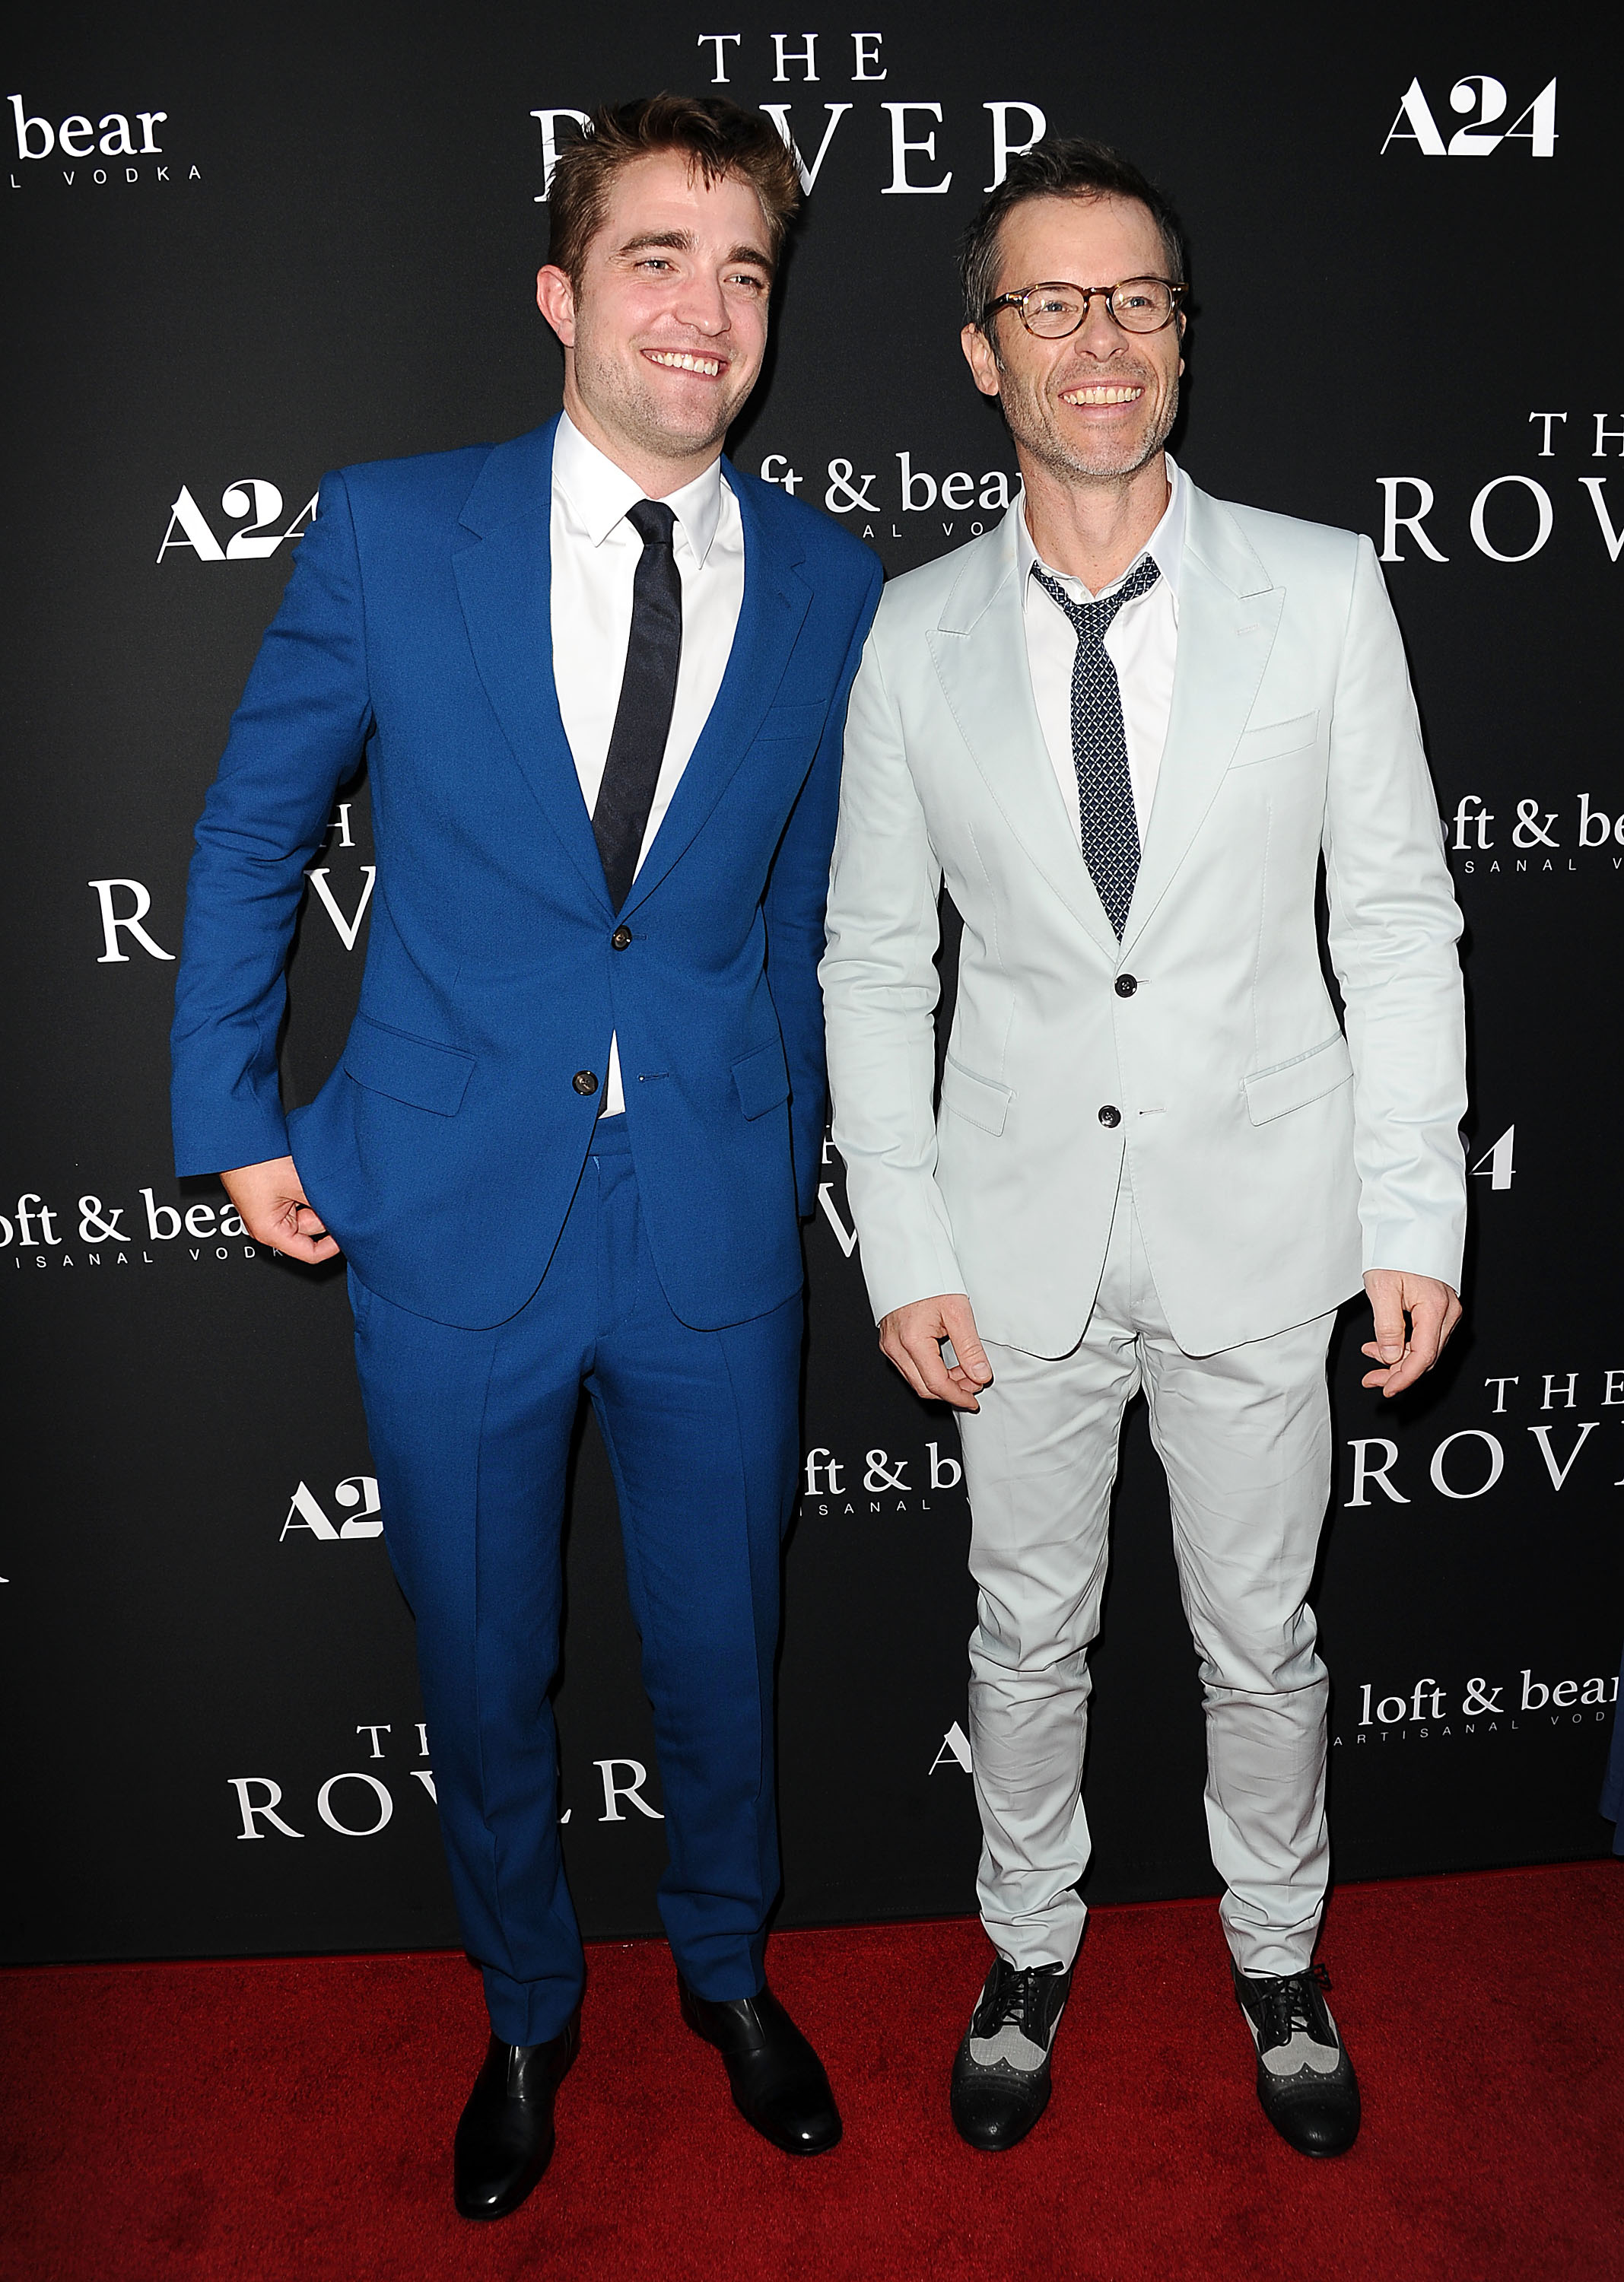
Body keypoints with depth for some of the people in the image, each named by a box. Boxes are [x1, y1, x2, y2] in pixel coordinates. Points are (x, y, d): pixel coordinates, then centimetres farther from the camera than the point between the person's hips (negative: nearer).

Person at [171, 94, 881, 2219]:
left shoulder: (829, 585, 1)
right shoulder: (390, 532, -5)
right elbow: (251, 834, 4)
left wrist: (784, 1149, 11)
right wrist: (230, 1114, 2)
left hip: (716, 1233, 1)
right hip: (453, 1214, -1)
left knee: (720, 1647, 17)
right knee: (481, 1667, 16)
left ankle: (727, 1966, 48)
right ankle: (527, 2008, 45)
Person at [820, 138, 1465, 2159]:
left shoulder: (1324, 591, -4)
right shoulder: (911, 633, -2)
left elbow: (1397, 921, -2)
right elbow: (874, 962, 1)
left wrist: (1414, 1219, -6)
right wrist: (904, 1251, -4)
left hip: (1257, 1229, 0)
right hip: (1021, 1231, 1)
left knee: (1261, 1637, 16)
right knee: (1028, 1631, 17)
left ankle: (1278, 1952, 43)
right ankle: (1030, 1941, 42)